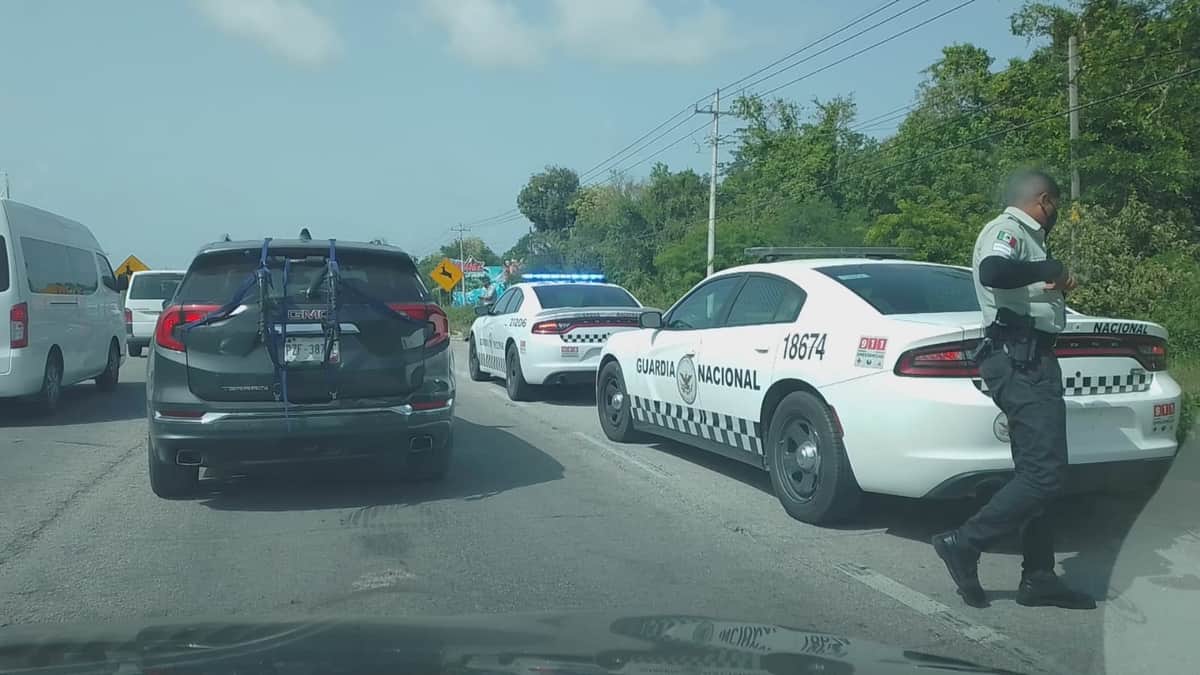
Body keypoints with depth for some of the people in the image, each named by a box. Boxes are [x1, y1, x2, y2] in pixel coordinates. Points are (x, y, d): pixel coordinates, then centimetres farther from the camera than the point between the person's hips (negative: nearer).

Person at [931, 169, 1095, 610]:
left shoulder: (1022, 237, 23)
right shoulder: (1006, 230, -8)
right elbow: (992, 271, -32)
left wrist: (1054, 284, 31)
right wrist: (1050, 270, -20)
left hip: (1030, 361, 11)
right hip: (1021, 361, -11)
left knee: (1036, 474, 11)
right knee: (1044, 474, -15)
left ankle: (1039, 579, 16)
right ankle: (963, 544, -11)